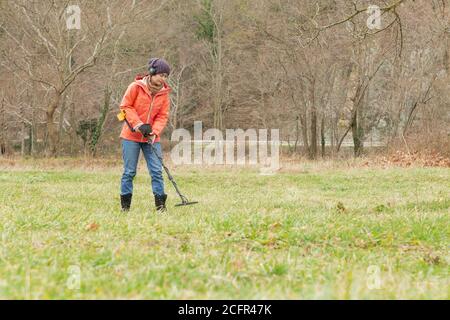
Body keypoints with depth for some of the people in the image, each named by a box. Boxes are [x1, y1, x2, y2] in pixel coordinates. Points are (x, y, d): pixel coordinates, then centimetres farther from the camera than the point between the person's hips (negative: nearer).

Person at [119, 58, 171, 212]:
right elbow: (125, 106, -7)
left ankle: (160, 204, -2)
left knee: (157, 170, -4)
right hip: (131, 136, -3)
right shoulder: (136, 87, -9)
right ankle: (125, 205, 9)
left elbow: (163, 116, 3)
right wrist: (139, 125, -15)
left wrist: (154, 132, -14)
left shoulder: (164, 93, 2)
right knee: (129, 171, 1)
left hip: (151, 138, 3)